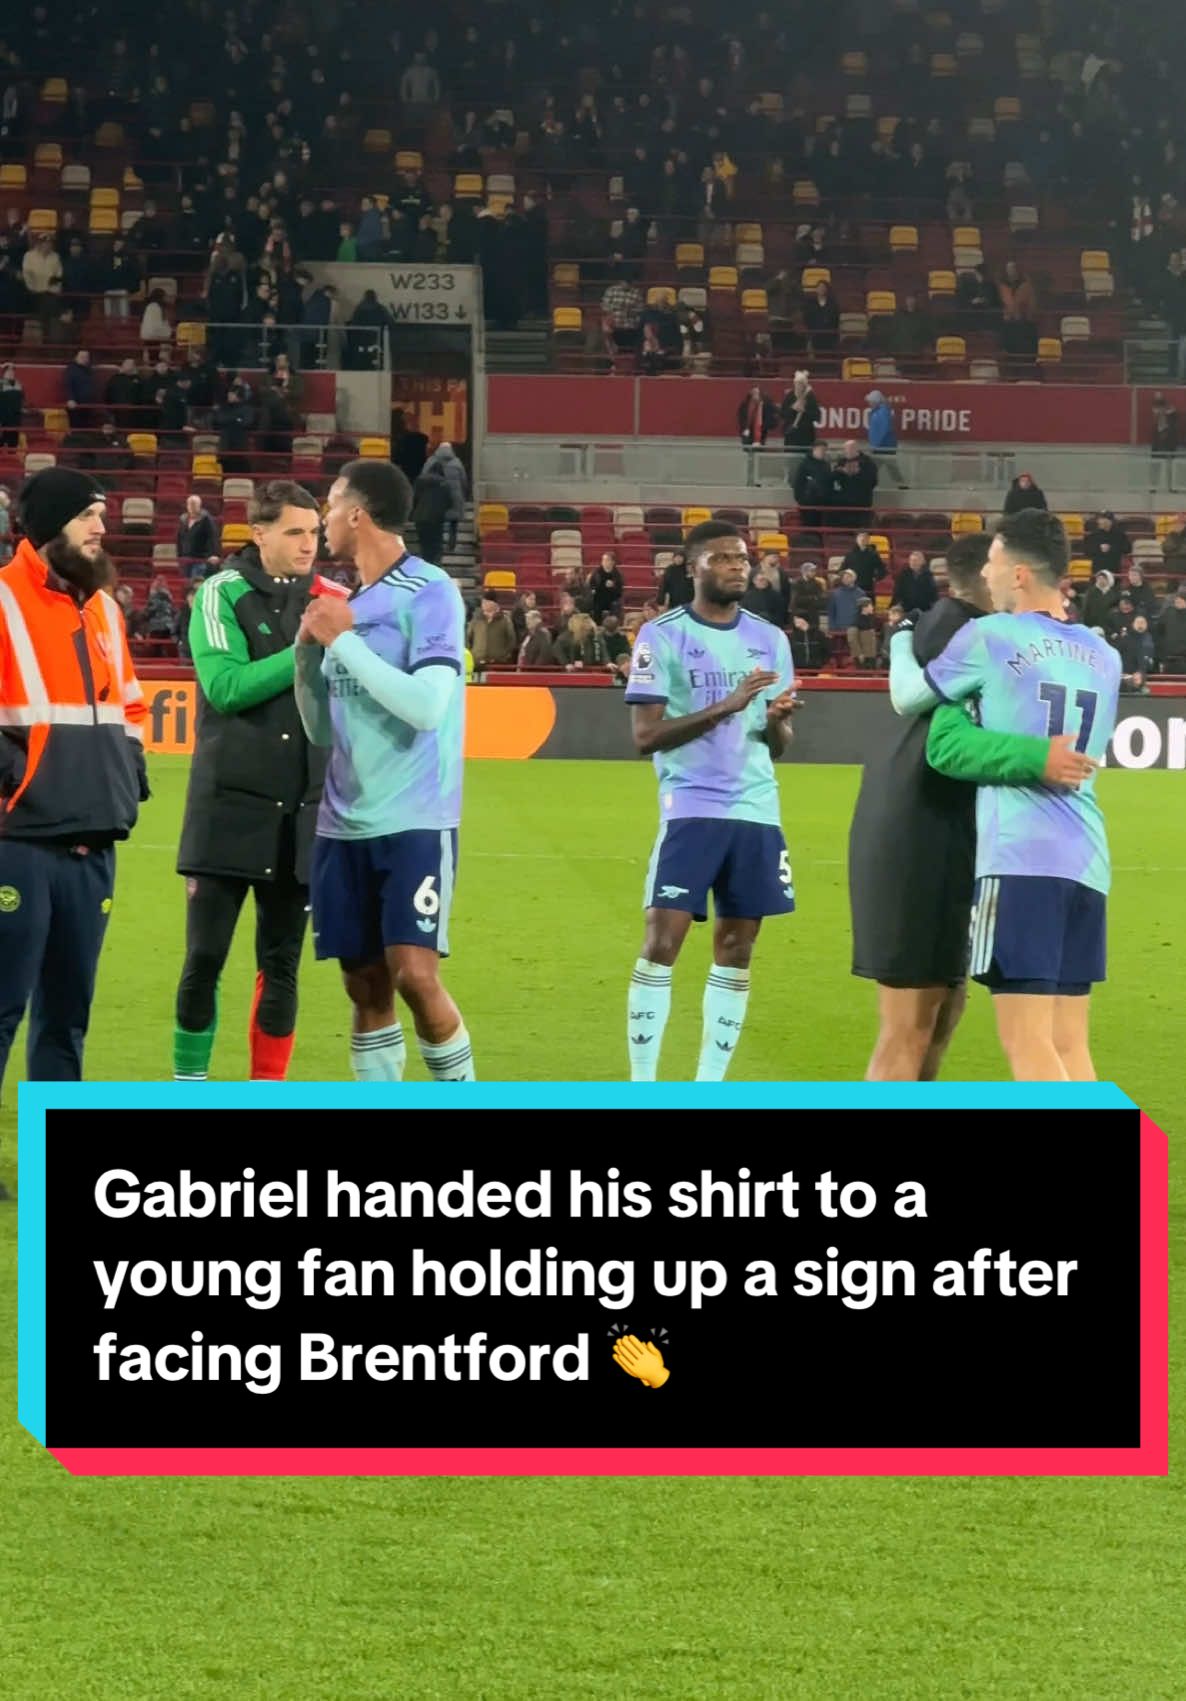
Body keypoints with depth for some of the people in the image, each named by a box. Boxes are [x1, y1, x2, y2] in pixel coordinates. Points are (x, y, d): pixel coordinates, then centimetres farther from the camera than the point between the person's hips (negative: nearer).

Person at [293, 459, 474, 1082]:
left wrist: (343, 640, -14)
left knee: (414, 975, -14)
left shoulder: (430, 592, -9)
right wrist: (308, 651, 2)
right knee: (366, 986, 5)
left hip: (414, 821, -7)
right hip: (346, 823, 7)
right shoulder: (348, 603, 13)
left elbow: (426, 704, -21)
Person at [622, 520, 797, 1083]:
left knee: (735, 948, 5)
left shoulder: (770, 639, 11)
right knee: (662, 941, -9)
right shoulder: (661, 635, -4)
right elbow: (645, 736, -10)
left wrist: (777, 721, -10)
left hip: (756, 810, 5)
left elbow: (778, 746, 14)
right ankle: (641, 1091, -3)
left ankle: (708, 1090, 12)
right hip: (691, 809, -5)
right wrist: (726, 706, -20)